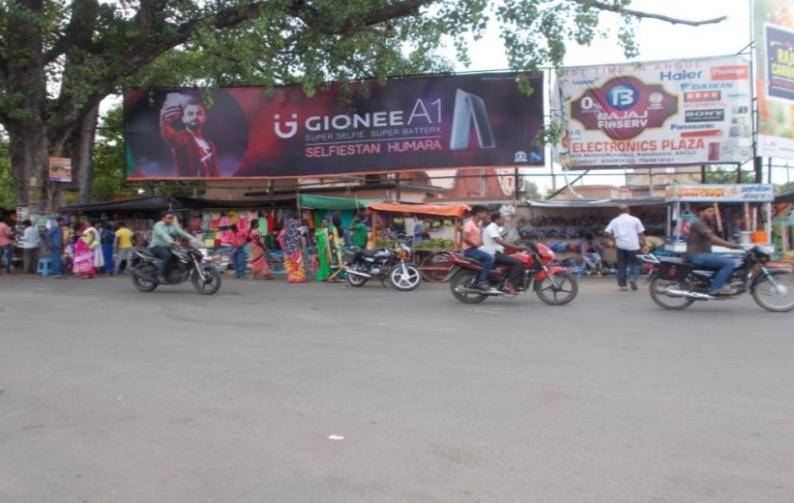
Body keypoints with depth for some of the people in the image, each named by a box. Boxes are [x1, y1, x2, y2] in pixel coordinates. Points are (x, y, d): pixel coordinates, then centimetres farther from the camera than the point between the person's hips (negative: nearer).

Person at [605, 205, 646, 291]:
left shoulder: (614, 221, 8)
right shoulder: (635, 220, 3)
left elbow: (607, 232, 1)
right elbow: (641, 233, 1)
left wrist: (614, 240, 10)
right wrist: (643, 242, 9)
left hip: (621, 246, 2)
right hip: (633, 245, -2)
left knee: (621, 265, 8)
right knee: (633, 263, 11)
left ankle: (622, 285, 7)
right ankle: (632, 277, -14)